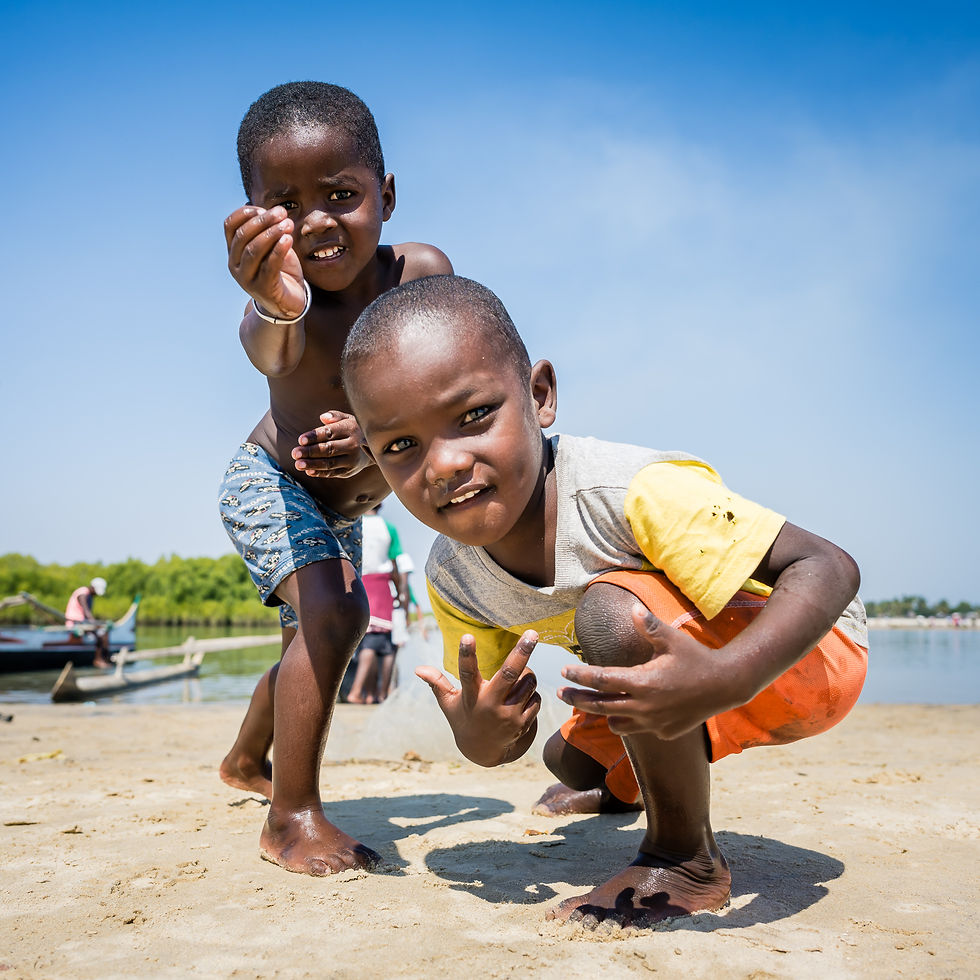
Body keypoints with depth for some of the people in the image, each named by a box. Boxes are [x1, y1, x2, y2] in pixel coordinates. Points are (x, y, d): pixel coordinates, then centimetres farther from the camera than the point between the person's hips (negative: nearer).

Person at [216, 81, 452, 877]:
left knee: (316, 640, 22)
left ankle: (247, 760, 49)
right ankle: (292, 817, -13)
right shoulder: (280, 291, -35)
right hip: (270, 483, -6)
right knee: (334, 614, -29)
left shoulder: (421, 273, -23)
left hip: (346, 502, 6)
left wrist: (376, 443, -44)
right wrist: (277, 308, -82)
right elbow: (268, 352, -58)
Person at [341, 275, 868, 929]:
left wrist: (725, 680, -53)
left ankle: (687, 862, -13)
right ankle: (631, 785, 66)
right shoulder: (451, 581, -14)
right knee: (569, 761, 26)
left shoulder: (632, 492, -37)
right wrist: (480, 739, -30)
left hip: (808, 649, -7)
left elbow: (829, 569, -36)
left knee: (610, 610, -35)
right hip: (672, 659, 7)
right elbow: (508, 735, -5)